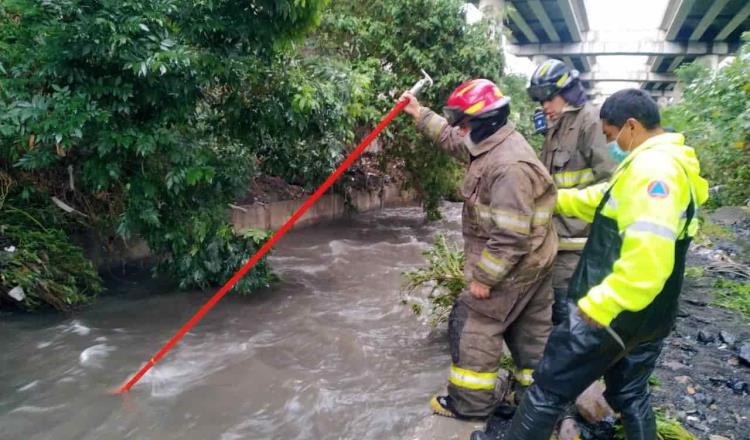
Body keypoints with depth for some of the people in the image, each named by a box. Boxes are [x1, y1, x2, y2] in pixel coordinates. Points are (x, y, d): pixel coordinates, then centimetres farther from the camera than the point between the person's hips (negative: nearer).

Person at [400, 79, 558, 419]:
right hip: (530, 262, 10)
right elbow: (453, 141, 22)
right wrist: (420, 114, 22)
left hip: (512, 267, -10)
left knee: (472, 324, 3)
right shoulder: (494, 144, 3)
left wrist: (483, 277, -22)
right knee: (529, 327, 19)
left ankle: (471, 400, 19)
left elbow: (511, 237, -30)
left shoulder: (509, 166, -29)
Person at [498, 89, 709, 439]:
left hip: (611, 313, -10)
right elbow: (606, 201, 23)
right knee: (630, 393, 24)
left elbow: (648, 255, -32)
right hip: (649, 316, 10)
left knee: (549, 388, 5)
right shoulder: (665, 163, 11)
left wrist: (599, 305, -29)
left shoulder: (653, 168, -22)